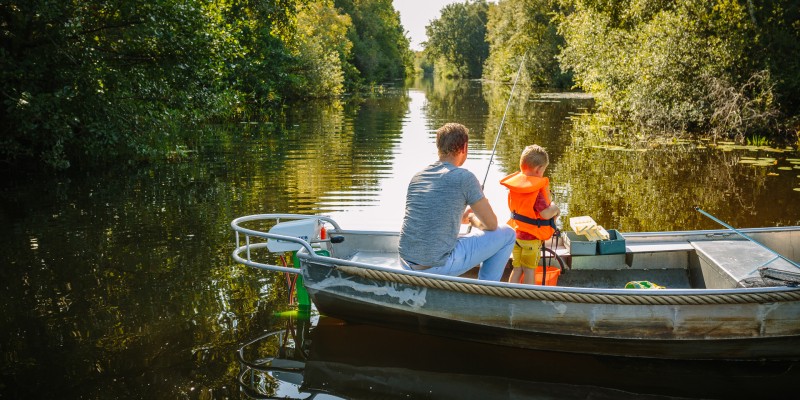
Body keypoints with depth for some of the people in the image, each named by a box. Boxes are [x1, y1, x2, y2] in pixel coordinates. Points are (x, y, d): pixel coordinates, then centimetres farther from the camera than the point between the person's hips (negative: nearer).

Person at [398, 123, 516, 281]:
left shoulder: (417, 177, 11)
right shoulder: (464, 177, -7)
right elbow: (491, 225, 0)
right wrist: (473, 219, 21)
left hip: (407, 265, 7)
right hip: (439, 266, -7)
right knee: (507, 233, 9)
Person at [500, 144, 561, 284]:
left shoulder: (514, 184, -1)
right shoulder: (536, 189, -23)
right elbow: (546, 213, -27)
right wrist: (555, 208, -5)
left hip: (515, 233, 6)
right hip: (531, 237, -6)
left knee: (517, 269, 15)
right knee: (529, 270, 7)